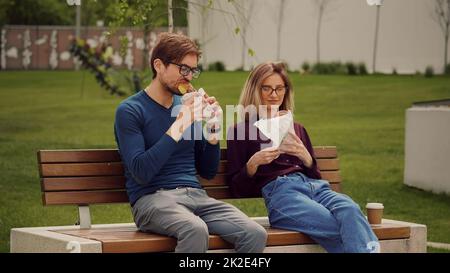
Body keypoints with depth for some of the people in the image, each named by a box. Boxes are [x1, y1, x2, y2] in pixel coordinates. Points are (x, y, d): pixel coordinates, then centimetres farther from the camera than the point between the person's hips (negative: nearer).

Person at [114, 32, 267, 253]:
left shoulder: (189, 107, 17)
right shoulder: (130, 110, 0)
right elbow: (141, 173, -13)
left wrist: (213, 129, 3)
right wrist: (178, 127, -15)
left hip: (195, 194, 5)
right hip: (152, 198, -5)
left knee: (255, 234, -22)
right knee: (196, 230, -38)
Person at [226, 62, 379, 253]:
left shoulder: (296, 128, 30)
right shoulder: (240, 131, 17)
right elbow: (237, 188, 10)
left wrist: (306, 157, 4)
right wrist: (253, 164, -10)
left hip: (316, 186, 4)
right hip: (279, 190, -4)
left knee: (350, 210, -35)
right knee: (342, 230, -34)